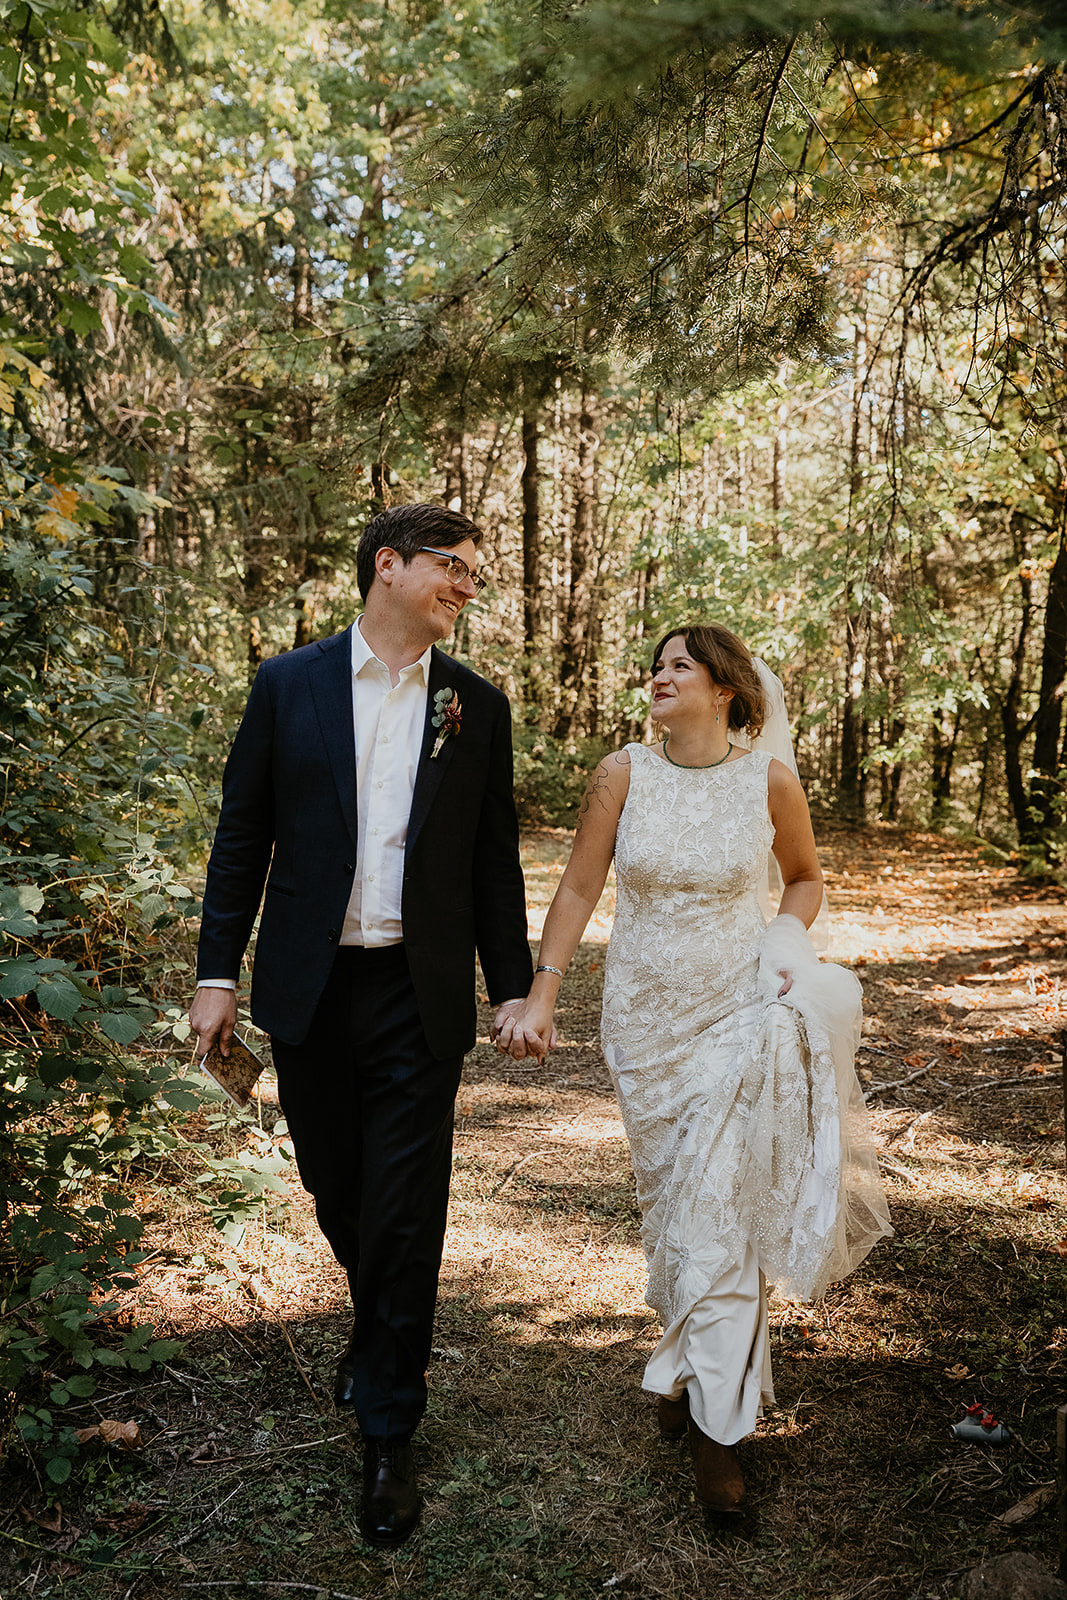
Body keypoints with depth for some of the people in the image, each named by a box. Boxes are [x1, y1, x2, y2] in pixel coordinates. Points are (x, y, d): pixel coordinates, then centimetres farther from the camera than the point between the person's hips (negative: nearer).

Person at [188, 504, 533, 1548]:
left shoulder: (477, 706, 4)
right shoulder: (287, 686, 1)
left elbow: (494, 861, 7)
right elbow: (242, 836, 3)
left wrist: (513, 986, 5)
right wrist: (217, 971, 0)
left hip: (419, 996, 0)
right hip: (309, 988, 1)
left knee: (406, 1216, 2)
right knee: (337, 1195, 16)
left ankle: (387, 1434, 19)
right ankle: (381, 1333, 46)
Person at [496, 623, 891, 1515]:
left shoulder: (770, 778, -7)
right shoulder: (624, 774, -5)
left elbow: (806, 878, 10)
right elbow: (579, 888, -1)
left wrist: (786, 943, -9)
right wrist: (540, 996, -5)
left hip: (740, 1012, -2)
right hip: (647, 1015, 2)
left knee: (719, 1208, -5)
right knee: (669, 1203, 14)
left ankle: (718, 1421, 7)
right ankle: (692, 1360, 39)